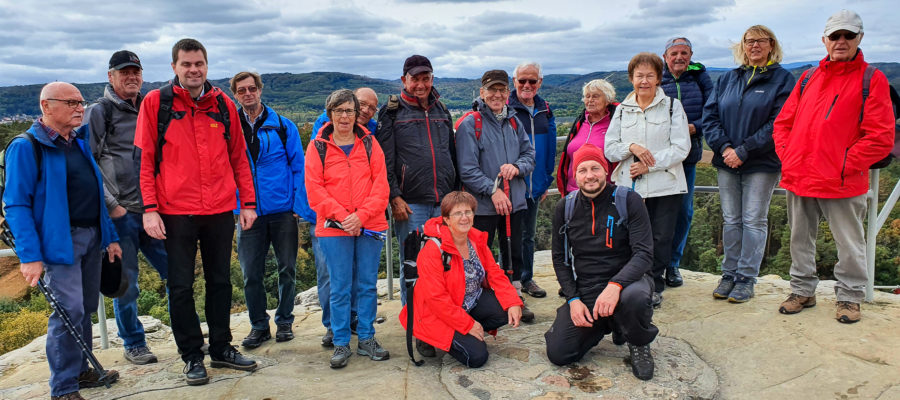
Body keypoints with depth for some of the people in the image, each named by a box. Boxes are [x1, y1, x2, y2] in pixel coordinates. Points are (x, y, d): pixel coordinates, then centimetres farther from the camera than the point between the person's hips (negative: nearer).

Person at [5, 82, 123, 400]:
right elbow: (16, 204, -13)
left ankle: (80, 371, 28)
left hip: (92, 237, 7)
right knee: (69, 310, -10)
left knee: (86, 308, 14)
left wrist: (110, 236, 15)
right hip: (61, 240, -7)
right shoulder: (26, 147, -9)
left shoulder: (80, 143, 14)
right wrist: (29, 255, -20)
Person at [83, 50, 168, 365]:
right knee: (126, 283, 4)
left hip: (153, 209, 5)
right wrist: (111, 205, -11)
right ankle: (133, 344, 20)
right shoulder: (98, 112, -2)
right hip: (121, 213, -4)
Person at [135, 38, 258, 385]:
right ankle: (192, 356, 20)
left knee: (220, 281, 12)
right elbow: (144, 158, -3)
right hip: (175, 212, -3)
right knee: (181, 286, 6)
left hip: (220, 211, 3)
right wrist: (149, 209, -10)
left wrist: (248, 202, 6)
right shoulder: (155, 102, -1)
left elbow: (239, 157, 11)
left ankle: (221, 348, 27)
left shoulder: (224, 105, 7)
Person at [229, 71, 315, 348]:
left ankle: (284, 321, 24)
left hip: (283, 210, -1)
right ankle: (259, 326, 20)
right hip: (249, 213, 1)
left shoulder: (283, 126, 1)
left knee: (287, 268, 7)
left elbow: (299, 167, 1)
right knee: (251, 273, 3)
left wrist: (300, 205, -7)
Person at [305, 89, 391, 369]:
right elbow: (314, 189, -3)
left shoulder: (370, 144, 7)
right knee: (340, 287, 3)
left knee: (367, 285, 8)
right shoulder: (318, 147, 3)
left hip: (370, 227, 2)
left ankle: (367, 339, 20)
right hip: (333, 228, -1)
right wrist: (342, 216, -13)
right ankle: (341, 343, 15)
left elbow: (381, 185, 1)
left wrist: (362, 215, -12)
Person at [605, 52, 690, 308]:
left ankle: (655, 286, 18)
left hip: (665, 186, -2)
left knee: (661, 238, 1)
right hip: (629, 186, 2)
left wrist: (648, 164, -14)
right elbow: (609, 149, 8)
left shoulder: (672, 106, 3)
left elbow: (681, 148, -5)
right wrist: (631, 147, -12)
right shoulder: (622, 109, 13)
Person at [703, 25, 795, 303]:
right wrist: (724, 147, -10)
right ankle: (729, 274, 19)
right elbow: (710, 114, 5)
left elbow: (778, 124, -10)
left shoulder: (782, 79, -1)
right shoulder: (727, 79, 11)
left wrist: (743, 151, -16)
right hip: (727, 163, 4)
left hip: (761, 164, -4)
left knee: (754, 220, 1)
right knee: (731, 220, 9)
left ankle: (746, 278, 9)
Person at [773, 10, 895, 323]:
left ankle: (849, 297, 23)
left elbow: (881, 136, -9)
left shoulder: (871, 80, -2)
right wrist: (787, 156, 3)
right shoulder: (808, 79, 13)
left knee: (849, 244, 6)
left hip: (842, 183, -4)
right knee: (800, 239, 14)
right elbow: (783, 122, 16)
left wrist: (845, 165, -14)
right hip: (799, 179, 5)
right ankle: (802, 291, 29)